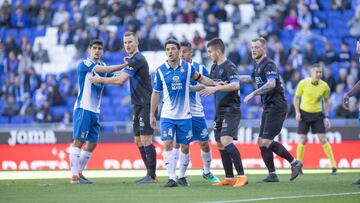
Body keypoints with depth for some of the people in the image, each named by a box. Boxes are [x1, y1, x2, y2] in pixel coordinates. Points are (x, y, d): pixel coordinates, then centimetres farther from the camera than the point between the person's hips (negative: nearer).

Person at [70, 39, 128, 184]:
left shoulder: (102, 65, 16)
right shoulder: (84, 64, -7)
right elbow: (106, 70, -18)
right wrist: (125, 65, -15)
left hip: (95, 111, 8)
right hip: (83, 108, -8)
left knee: (92, 143, 8)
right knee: (78, 141, -10)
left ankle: (79, 172, 16)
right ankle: (74, 176, -12)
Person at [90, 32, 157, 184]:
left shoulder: (137, 59, -15)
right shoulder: (134, 59, 17)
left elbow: (120, 80, -19)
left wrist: (100, 79, -8)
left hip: (146, 105, -10)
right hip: (138, 105, 10)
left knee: (146, 140, -11)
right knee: (138, 140, 11)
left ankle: (152, 175, -9)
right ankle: (150, 173, 15)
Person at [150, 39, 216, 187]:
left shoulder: (187, 67, 1)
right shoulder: (160, 71, -1)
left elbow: (200, 79, 17)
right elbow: (156, 93, 6)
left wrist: (216, 84, 4)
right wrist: (152, 115, 6)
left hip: (184, 115, 1)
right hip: (167, 115, -1)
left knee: (185, 147, 4)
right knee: (168, 144, -12)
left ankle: (182, 176, 20)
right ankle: (171, 178, -10)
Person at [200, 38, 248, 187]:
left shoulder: (229, 67, -12)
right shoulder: (214, 67, 15)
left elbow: (236, 85, -28)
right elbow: (211, 83, 31)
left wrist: (216, 88, -30)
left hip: (231, 110, -9)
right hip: (219, 112, 9)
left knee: (226, 141, -22)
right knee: (220, 145, 9)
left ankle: (242, 176, -19)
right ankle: (229, 178, 16)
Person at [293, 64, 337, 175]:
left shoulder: (325, 86, -8)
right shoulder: (303, 83, -12)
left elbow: (326, 101, 7)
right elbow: (296, 97, 0)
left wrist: (326, 117, 1)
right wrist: (297, 112, -11)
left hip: (317, 114, 1)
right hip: (304, 113, 0)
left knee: (323, 140, -6)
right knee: (302, 141, -4)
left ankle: (333, 165, 1)